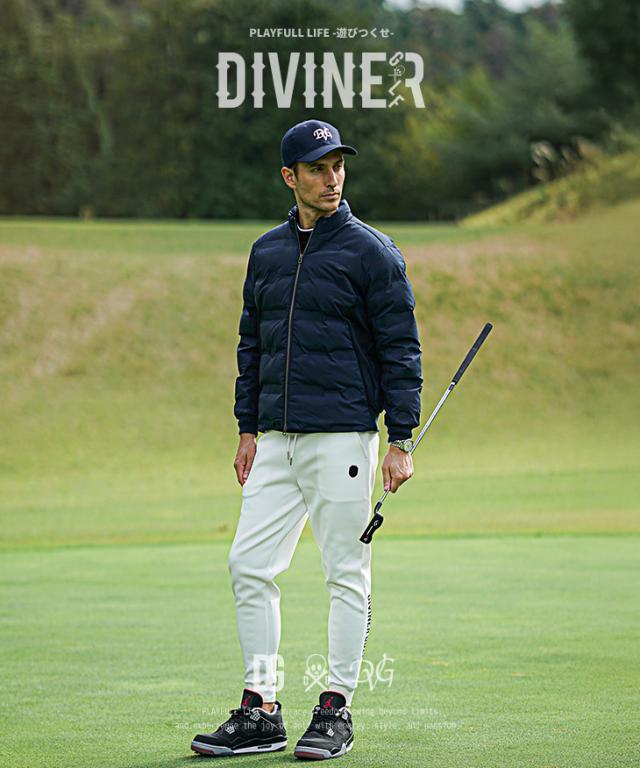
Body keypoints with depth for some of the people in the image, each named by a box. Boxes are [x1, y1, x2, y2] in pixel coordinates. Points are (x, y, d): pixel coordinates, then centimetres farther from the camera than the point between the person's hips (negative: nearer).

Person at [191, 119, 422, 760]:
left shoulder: (371, 252, -3)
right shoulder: (266, 252, 13)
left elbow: (401, 349, -5)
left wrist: (401, 441, -10)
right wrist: (247, 428, 14)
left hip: (343, 437, -6)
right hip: (276, 441, 6)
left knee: (346, 574, -1)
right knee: (249, 566, 2)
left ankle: (336, 712, 6)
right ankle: (260, 712, 7)